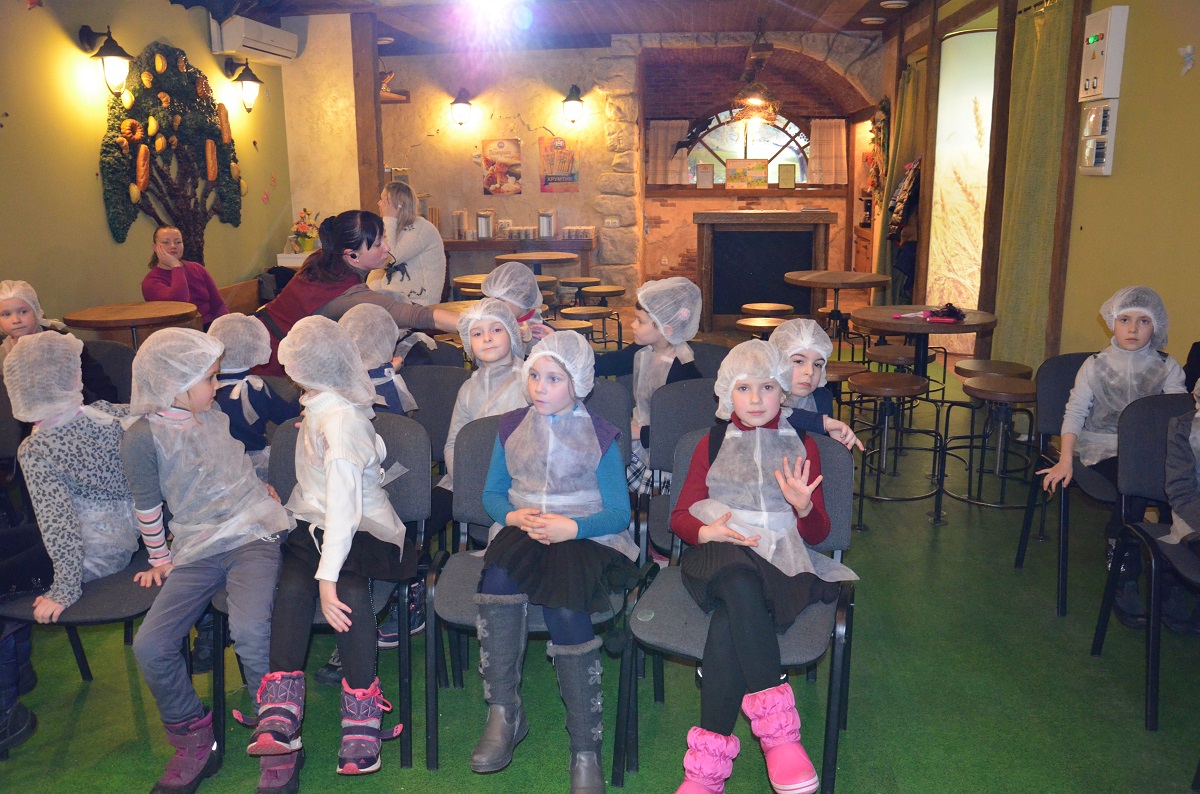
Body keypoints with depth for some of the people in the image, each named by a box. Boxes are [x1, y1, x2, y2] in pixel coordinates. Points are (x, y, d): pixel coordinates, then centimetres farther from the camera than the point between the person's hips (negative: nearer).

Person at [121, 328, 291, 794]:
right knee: (149, 646, -15)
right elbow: (148, 505, 7)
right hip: (196, 552, 0)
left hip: (255, 534, 0)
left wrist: (263, 487, 21)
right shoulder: (142, 436, -4)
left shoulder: (221, 412, 10)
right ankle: (194, 745, 10)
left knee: (249, 629, -27)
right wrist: (160, 559, 16)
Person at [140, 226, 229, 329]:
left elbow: (219, 305, 11)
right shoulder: (151, 281, 0)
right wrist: (176, 265, -9)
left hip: (211, 326, 5)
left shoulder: (197, 268, 14)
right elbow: (179, 301, -20)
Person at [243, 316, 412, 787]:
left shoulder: (340, 417, -15)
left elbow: (343, 499, -25)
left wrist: (328, 575, -32)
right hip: (311, 524, 7)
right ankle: (280, 718, -35)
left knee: (349, 585, -35)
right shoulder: (322, 407, 11)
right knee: (294, 583, -25)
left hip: (363, 528, -6)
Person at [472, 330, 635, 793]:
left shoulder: (600, 437, 4)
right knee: (498, 577, -33)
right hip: (521, 530, 3)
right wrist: (514, 515, -7)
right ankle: (503, 713, -23)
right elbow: (492, 493, 15)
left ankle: (586, 750, -21)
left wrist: (572, 526, -17)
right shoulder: (511, 427, 14)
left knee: (564, 608, -32)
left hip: (585, 536, -2)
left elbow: (619, 513, 0)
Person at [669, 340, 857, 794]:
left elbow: (818, 533, 13)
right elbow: (680, 517, 13)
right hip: (719, 553, 1)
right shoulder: (712, 444, 20)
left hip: (780, 559, -1)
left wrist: (803, 505, -11)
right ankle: (778, 728, -35)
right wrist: (708, 531, -11)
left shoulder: (801, 445, 18)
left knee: (727, 623, -34)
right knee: (741, 584, -38)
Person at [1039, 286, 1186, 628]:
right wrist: (1066, 461, -13)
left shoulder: (1168, 368, 8)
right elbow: (1075, 413, -1)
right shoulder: (1095, 366, 5)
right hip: (1102, 447, -2)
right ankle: (1125, 580, -22)